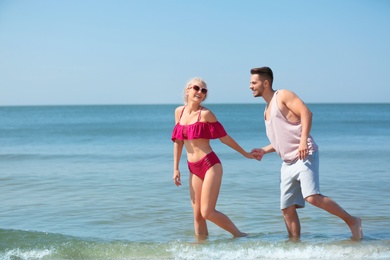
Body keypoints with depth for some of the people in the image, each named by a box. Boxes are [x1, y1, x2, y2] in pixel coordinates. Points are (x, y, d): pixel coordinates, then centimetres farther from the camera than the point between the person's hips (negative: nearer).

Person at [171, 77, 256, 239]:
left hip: (210, 165, -5)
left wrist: (245, 154, 5)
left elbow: (224, 137, 1)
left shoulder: (205, 114, -6)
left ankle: (240, 236, 8)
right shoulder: (179, 112, 9)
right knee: (197, 213, 4)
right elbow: (178, 141, 14)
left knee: (207, 212, -8)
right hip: (193, 169, 5)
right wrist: (176, 168, 11)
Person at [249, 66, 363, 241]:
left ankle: (351, 221, -9)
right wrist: (264, 150, 14)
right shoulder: (267, 110, 24)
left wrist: (303, 140, -26)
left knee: (312, 197, -23)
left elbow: (306, 112, -14)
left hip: (305, 156, -9)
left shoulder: (283, 96, -1)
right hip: (288, 163, 9)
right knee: (287, 208, 2)